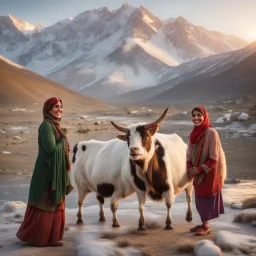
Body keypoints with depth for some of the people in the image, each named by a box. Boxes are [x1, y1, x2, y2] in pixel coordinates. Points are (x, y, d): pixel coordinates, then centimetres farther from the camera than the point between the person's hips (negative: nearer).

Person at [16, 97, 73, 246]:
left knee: (56, 206, 13)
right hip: (47, 173, -9)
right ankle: (34, 236, 10)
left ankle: (52, 237, 21)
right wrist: (64, 138, -8)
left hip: (57, 173, 9)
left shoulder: (56, 126, 13)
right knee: (44, 206, -1)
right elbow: (52, 149, -22)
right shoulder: (46, 126, -15)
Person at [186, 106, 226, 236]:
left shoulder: (211, 133, -16)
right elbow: (189, 155, 9)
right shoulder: (194, 134, 4)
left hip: (209, 173, -6)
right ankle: (204, 223, 24)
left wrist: (199, 169, -18)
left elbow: (214, 158, -17)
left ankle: (206, 226, 12)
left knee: (206, 198, 1)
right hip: (197, 173, 6)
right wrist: (190, 169, -8)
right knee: (200, 199, 11)